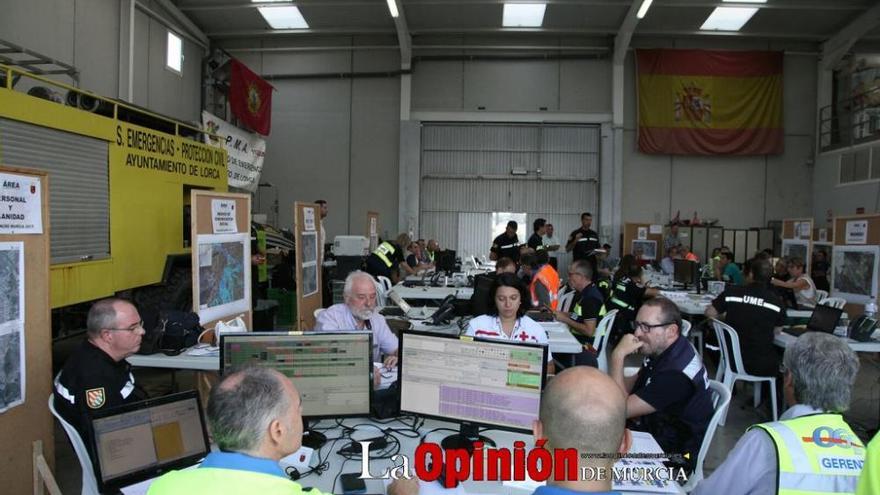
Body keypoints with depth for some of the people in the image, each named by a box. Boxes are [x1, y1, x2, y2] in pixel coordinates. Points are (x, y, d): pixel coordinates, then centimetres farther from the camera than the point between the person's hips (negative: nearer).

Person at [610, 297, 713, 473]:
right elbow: (637, 382, 13)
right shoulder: (661, 348, -4)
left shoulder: (676, 373, -32)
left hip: (675, 456, -8)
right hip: (654, 430, 8)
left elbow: (620, 409, -29)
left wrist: (618, 355, -29)